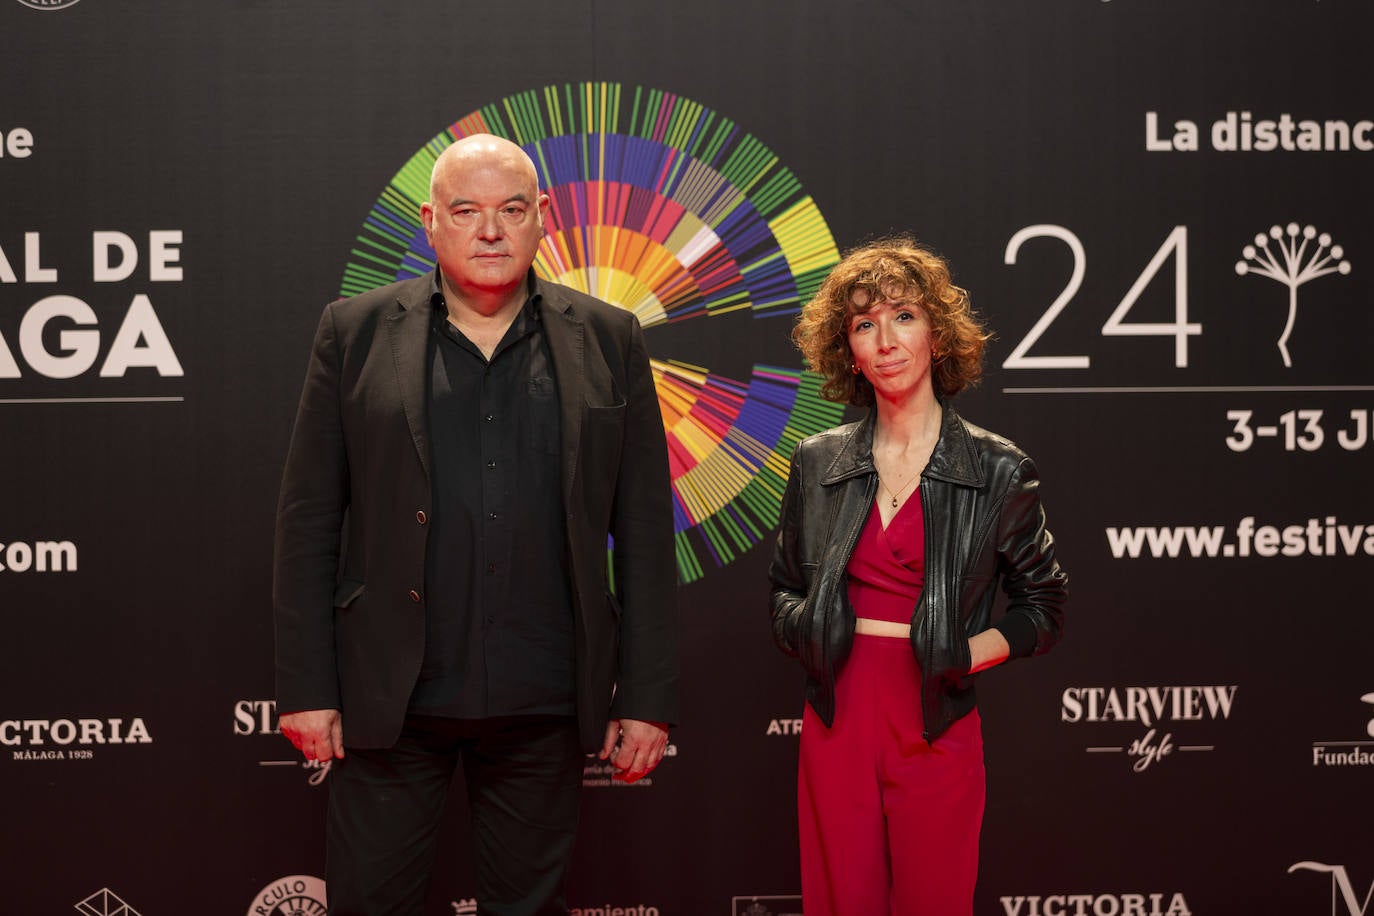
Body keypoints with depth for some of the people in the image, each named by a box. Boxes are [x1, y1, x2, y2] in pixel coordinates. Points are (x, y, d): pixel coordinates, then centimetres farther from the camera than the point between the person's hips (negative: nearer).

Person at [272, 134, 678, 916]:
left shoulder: (610, 342, 5)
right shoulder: (356, 333, 3)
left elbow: (645, 533, 4)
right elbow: (310, 521, 2)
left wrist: (648, 699, 0)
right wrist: (308, 688, -2)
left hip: (544, 706, 1)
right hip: (391, 700, -1)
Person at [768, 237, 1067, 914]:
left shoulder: (997, 471, -1)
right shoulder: (817, 464, 7)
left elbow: (1043, 607, 7)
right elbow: (784, 590, 18)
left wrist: (969, 653, -8)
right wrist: (811, 632, -3)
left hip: (937, 735, -2)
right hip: (837, 726, 2)